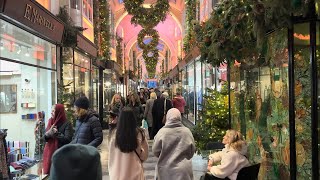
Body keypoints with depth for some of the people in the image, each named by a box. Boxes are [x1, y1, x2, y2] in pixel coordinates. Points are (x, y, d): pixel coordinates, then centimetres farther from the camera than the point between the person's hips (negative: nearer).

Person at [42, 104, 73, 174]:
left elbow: (67, 139, -17)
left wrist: (56, 133, -15)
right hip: (49, 152, 6)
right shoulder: (50, 121, 9)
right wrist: (48, 133, -11)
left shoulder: (67, 124, -10)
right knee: (48, 172, 8)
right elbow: (44, 137, 10)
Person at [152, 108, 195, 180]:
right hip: (184, 170, 1)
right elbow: (192, 151, 4)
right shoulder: (187, 132, -7)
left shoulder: (162, 132, -12)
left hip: (166, 170, -1)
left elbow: (155, 151, -2)